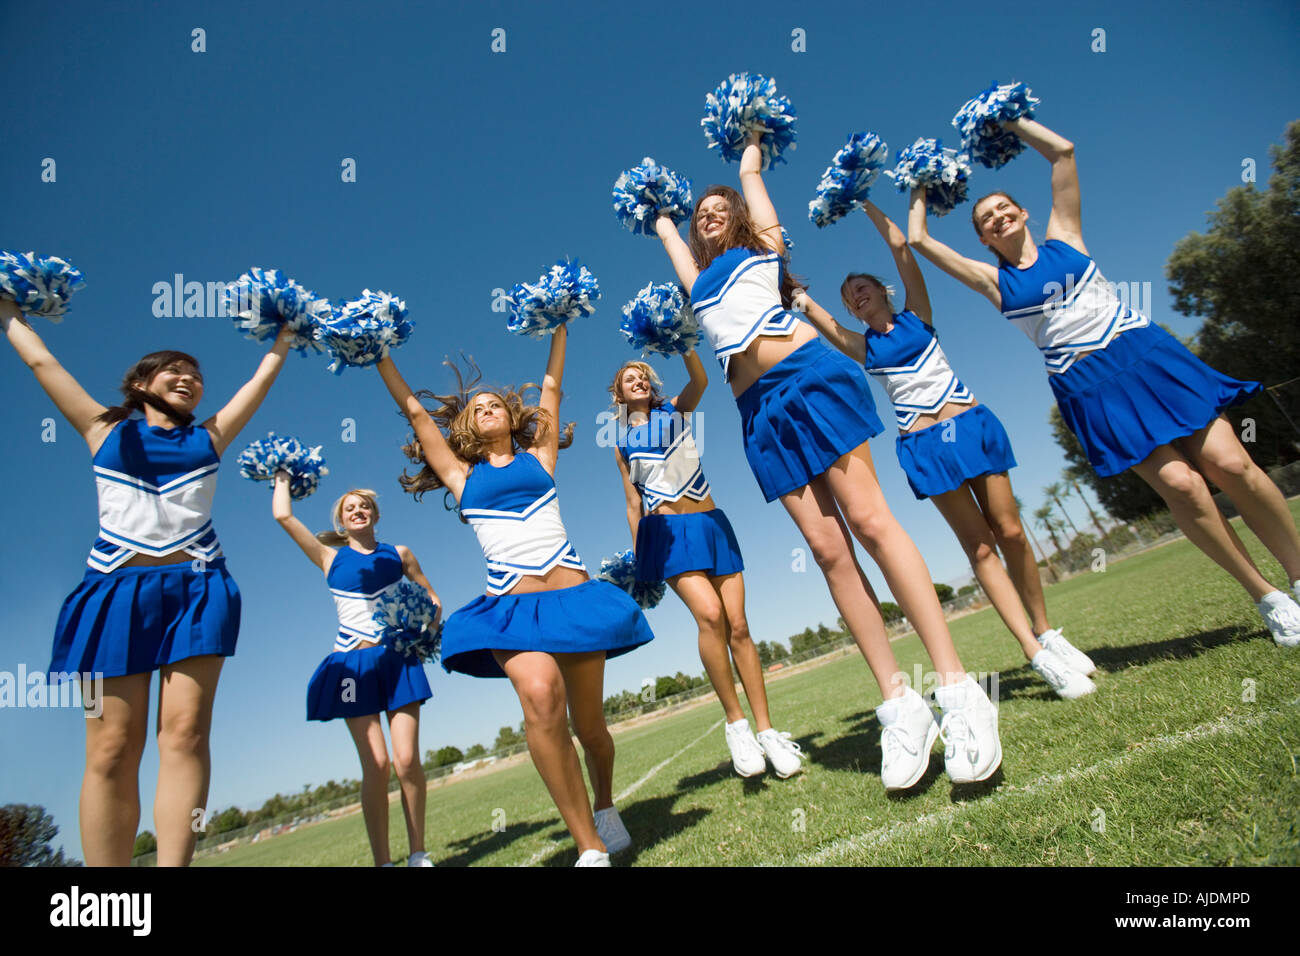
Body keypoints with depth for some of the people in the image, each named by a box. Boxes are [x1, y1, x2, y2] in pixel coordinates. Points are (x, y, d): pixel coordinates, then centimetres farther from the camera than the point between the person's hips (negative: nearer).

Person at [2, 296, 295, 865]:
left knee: (185, 731, -10)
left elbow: (263, 377, 24)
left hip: (194, 589, 1)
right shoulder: (106, 430, 16)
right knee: (111, 748, -4)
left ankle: (174, 864, -9)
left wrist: (285, 333, 33)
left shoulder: (209, 438, 17)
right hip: (117, 590, 0)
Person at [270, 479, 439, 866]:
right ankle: (382, 860, 2)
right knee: (375, 765, -9)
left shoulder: (398, 554, 11)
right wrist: (283, 477, 19)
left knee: (407, 760, -7)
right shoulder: (330, 556, 9)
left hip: (398, 660, 1)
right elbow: (283, 515, 3)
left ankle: (418, 854, 7)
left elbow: (431, 598, 17)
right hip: (353, 664, 0)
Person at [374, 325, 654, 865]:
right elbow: (413, 410, 19)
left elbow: (551, 386, 21)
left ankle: (606, 808, 37)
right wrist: (379, 353, 23)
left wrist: (558, 326, 25)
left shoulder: (537, 458, 17)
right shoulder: (462, 474, 16)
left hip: (573, 597, 1)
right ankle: (590, 846, -18)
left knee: (589, 726, 5)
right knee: (541, 695, -30)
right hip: (510, 607, -1)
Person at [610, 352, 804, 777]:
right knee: (709, 613, -24)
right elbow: (633, 505, 11)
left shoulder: (676, 410, 16)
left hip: (711, 522, 2)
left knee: (738, 624, -5)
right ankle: (736, 723, -11)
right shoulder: (623, 443, 15)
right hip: (668, 530, -1)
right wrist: (637, 558, 6)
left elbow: (700, 381, -5)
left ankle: (766, 730, 4)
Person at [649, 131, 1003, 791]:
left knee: (867, 519, -15)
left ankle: (957, 687, -13)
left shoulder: (762, 245, 21)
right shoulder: (698, 278, 29)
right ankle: (898, 701, -4)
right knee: (827, 547, -6)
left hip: (808, 374, -3)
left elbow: (750, 174, 35)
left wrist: (751, 145, 52)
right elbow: (663, 224, 45)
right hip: (759, 409, 3)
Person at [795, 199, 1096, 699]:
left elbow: (900, 245, 5)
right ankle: (1037, 654, 1)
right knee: (979, 546, -2)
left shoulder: (915, 314, 10)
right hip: (924, 445, 0)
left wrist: (865, 203, 11)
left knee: (1010, 532, 2)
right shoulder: (863, 346, 9)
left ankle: (1046, 633, 20)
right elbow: (810, 309, -1)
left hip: (972, 425, 1)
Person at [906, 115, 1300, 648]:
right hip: (1089, 388, -2)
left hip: (1147, 355, 2)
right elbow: (918, 240, 5)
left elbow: (1063, 151, 10)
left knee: (1228, 464, -8)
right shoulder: (995, 280, 7)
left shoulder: (1063, 239, 12)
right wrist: (921, 190, 20)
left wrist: (1012, 122, 20)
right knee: (1178, 484, -12)